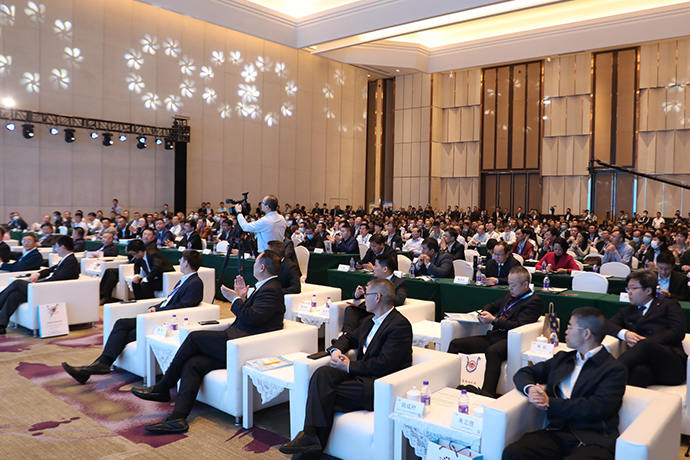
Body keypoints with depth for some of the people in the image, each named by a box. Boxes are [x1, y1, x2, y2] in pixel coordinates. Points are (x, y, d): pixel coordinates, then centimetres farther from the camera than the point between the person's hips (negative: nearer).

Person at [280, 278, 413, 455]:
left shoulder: (400, 325, -12)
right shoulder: (372, 321, 18)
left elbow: (384, 364, -20)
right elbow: (349, 337, 28)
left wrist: (350, 366, -13)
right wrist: (336, 350, 5)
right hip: (359, 373, 8)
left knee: (324, 392, -21)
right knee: (322, 373, -19)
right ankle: (312, 433, -26)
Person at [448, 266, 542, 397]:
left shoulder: (534, 302, -2)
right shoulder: (510, 295, 22)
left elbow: (518, 325, -14)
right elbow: (493, 305, 37)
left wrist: (493, 320, -12)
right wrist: (484, 312, 13)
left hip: (509, 340, -8)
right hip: (493, 336, 8)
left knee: (492, 351, -41)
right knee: (455, 344, -7)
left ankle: (486, 393, -45)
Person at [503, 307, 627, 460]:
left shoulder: (614, 369, 2)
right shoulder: (562, 358, 21)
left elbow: (596, 408, -11)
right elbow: (524, 373, 22)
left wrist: (549, 403, -9)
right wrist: (530, 388, -2)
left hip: (594, 440, -4)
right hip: (557, 432, 5)